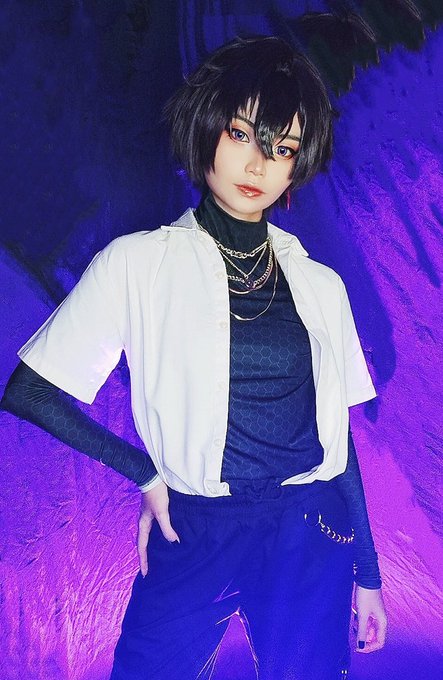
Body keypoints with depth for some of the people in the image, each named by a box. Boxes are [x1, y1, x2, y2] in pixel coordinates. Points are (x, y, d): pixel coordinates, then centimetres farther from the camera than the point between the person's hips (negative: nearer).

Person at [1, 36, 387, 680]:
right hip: (192, 536, -2)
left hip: (312, 538, 3)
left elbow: (337, 435, 10)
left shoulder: (321, 286, 5)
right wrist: (146, 474, -8)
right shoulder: (140, 264, -4)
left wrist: (368, 572, 14)